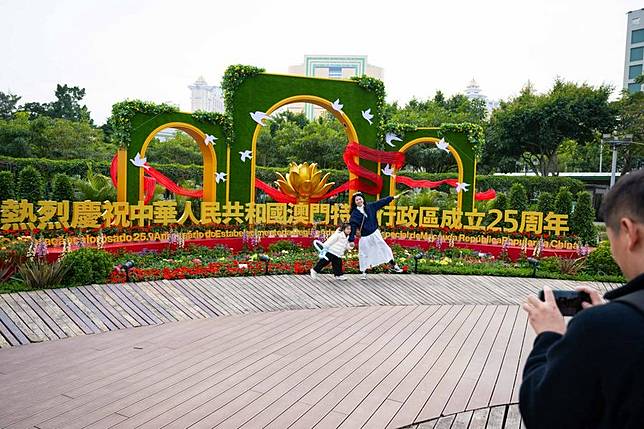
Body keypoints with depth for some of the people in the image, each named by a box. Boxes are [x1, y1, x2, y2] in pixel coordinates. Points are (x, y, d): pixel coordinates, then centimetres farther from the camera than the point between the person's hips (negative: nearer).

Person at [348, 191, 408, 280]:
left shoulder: (370, 206, -1)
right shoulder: (354, 214, -11)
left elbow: (381, 202, 7)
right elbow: (352, 227, -17)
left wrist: (393, 197, 13)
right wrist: (351, 240, -24)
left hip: (375, 233, 3)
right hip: (364, 237, -3)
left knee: (384, 247, 8)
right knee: (363, 254, 3)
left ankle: (393, 265, 22)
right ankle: (364, 272, 18)